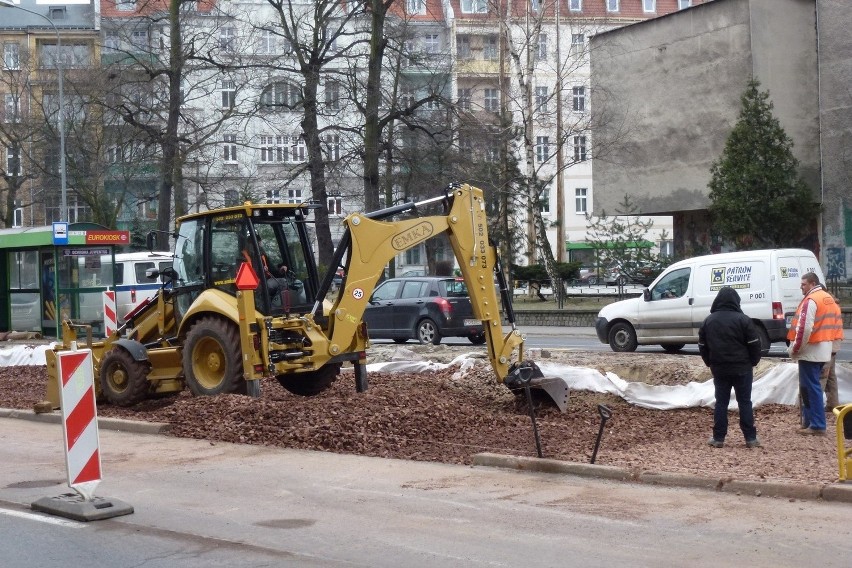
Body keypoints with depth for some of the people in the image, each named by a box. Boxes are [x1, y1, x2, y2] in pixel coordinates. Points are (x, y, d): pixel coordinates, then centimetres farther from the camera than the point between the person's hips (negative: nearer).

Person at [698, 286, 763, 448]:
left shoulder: (708, 321, 5)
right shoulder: (742, 319, -9)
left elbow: (702, 346, 10)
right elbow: (754, 344, -8)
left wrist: (710, 363, 20)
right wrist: (753, 361, 7)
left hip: (719, 369, 3)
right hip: (742, 368, -3)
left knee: (721, 402, 8)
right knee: (745, 402, 4)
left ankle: (718, 438, 7)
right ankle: (750, 438, 5)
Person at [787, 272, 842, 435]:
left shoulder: (811, 301, -15)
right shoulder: (829, 299, 14)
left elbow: (804, 328, -22)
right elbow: (836, 324, 18)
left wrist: (794, 349, -13)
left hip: (810, 352, -9)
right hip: (824, 352, 9)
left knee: (811, 387, -5)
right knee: (811, 386, 17)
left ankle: (817, 426, -5)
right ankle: (809, 421, 21)